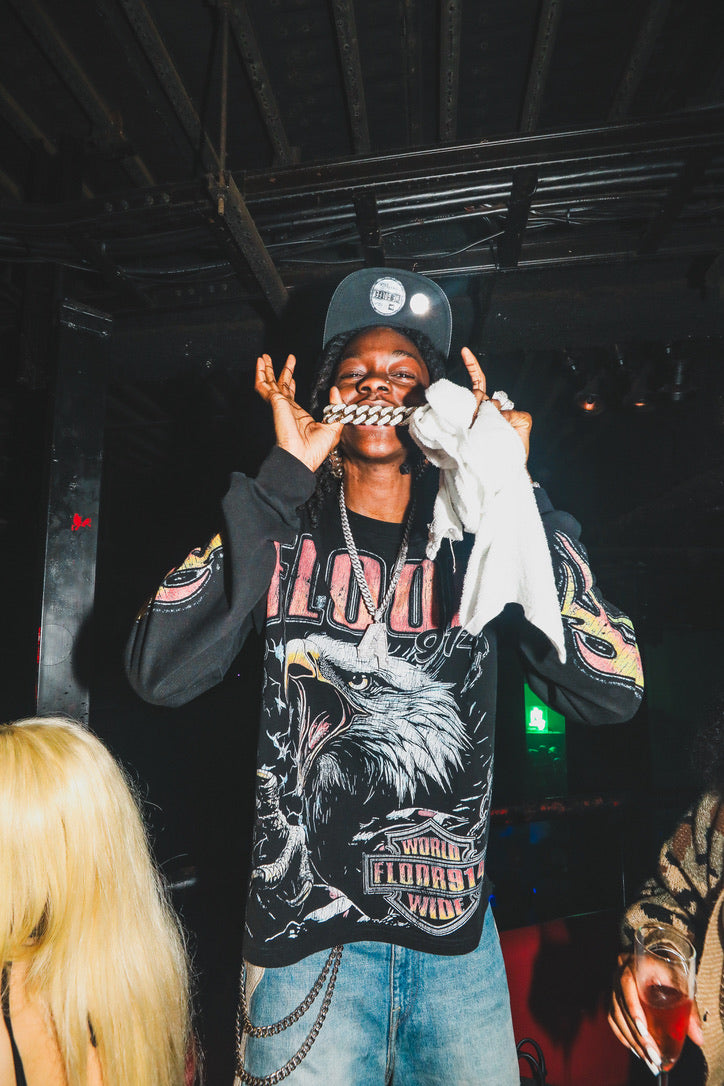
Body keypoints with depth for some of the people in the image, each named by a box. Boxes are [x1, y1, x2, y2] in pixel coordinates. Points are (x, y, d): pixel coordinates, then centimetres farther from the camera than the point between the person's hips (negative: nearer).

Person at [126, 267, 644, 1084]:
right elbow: (159, 672, -20)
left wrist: (511, 494, -16)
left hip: (461, 943, 2)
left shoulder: (478, 543, -3)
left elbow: (611, 693, -13)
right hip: (306, 940, -1)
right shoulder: (281, 535, -5)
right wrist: (284, 478, -19)